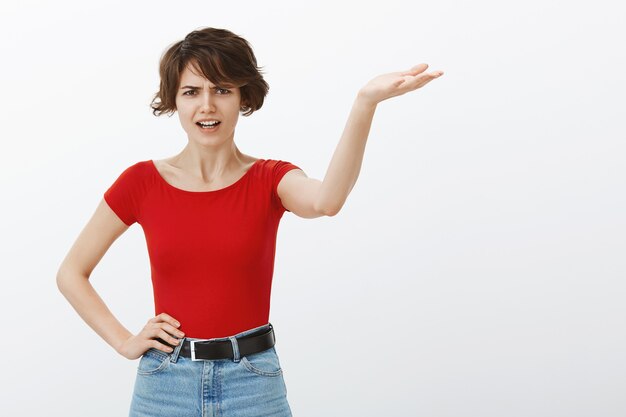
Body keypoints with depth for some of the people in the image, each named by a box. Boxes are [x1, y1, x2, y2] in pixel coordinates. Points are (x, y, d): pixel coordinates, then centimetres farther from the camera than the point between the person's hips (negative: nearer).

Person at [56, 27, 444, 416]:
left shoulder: (271, 180, -3)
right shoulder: (142, 182, -2)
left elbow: (326, 201, -28)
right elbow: (71, 273, 7)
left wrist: (366, 102, -38)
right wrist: (124, 341, -2)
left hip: (253, 384, 0)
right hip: (165, 385, 1)